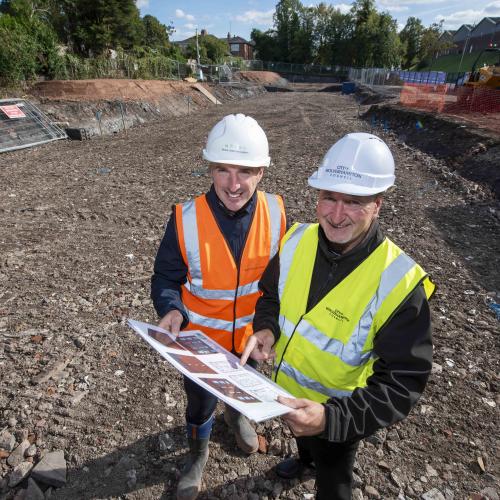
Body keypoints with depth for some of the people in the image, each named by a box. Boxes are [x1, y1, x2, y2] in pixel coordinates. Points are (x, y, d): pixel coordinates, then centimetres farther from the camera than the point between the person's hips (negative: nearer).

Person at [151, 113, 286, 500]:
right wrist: (172, 311, -31)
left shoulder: (275, 212, -19)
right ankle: (198, 451, 57)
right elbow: (166, 278, -13)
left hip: (252, 332, 2)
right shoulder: (186, 218, -25)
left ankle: (236, 416, 69)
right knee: (201, 402, 22)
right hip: (201, 337, -2)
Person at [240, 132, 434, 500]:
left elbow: (403, 382, -28)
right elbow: (271, 295, -1)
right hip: (287, 388, 5)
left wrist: (332, 417, -40)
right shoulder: (297, 240, -18)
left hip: (339, 414, -5)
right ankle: (305, 459, 71)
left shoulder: (399, 282, -32)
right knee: (302, 438, 38)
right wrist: (266, 329, -21)